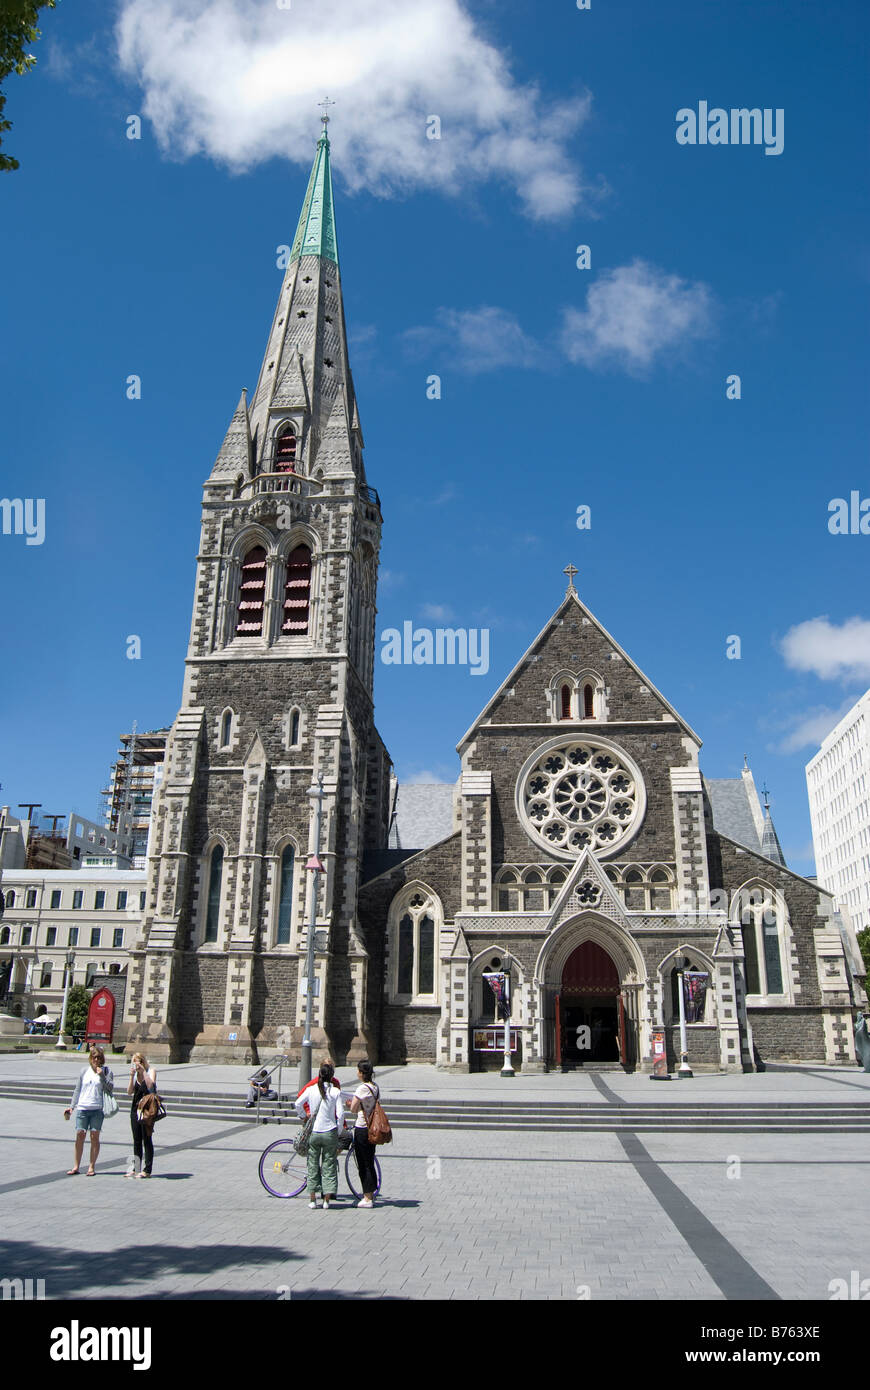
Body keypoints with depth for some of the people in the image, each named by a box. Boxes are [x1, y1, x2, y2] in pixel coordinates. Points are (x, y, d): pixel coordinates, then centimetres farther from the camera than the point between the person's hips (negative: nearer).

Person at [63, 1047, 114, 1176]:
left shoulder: (106, 1071, 4)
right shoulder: (84, 1072, 11)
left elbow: (110, 1089, -6)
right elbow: (77, 1090, 15)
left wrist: (102, 1075, -14)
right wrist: (71, 1106, 8)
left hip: (97, 1109, -2)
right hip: (82, 1108, 2)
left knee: (94, 1137, 0)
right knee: (79, 1135, 0)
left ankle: (91, 1167, 9)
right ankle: (76, 1166, 12)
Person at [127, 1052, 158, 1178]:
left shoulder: (151, 1071, -6)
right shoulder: (135, 1074, 7)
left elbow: (151, 1086, -23)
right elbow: (129, 1092, -1)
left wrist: (143, 1071, -22)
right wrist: (132, 1076, -11)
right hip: (135, 1109, 5)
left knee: (146, 1140, -3)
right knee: (136, 1140, 11)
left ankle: (147, 1170, 2)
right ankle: (135, 1168, 19)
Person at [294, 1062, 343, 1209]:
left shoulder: (311, 1090, -2)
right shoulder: (336, 1091, -7)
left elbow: (298, 1103, 4)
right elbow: (340, 1114, -9)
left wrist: (303, 1117, 21)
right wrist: (338, 1132, 4)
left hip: (313, 1131, 1)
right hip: (330, 1132, -1)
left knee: (313, 1165, 13)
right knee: (329, 1165, 8)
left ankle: (312, 1199, 14)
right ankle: (327, 1200, 8)